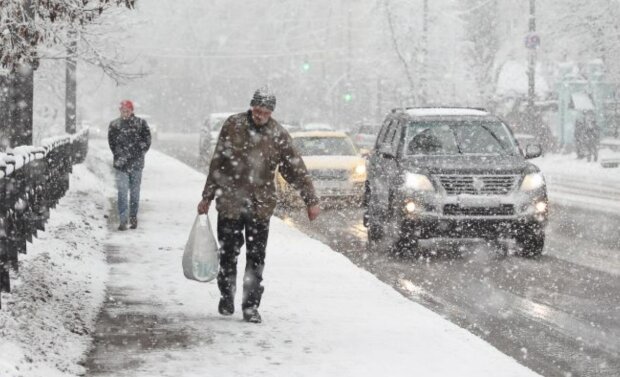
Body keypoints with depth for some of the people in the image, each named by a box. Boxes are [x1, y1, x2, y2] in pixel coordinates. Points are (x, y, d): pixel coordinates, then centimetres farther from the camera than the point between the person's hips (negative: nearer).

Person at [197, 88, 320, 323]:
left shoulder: (278, 135, -2)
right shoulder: (233, 126, -3)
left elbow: (296, 170, 2)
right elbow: (217, 164, 4)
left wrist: (311, 200, 0)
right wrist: (207, 197, 6)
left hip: (260, 206, 0)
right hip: (230, 203, 0)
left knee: (256, 258, 0)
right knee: (228, 254, 8)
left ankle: (251, 306, 6)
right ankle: (226, 297, 27)